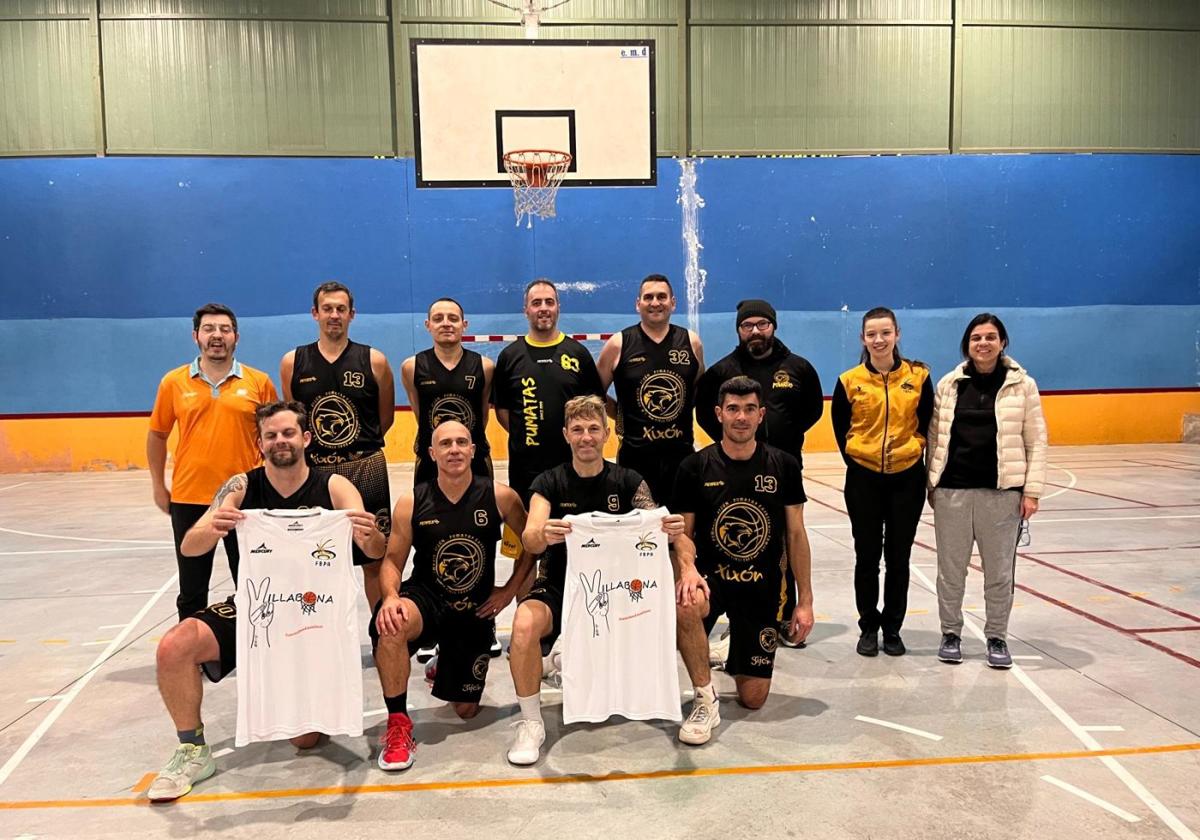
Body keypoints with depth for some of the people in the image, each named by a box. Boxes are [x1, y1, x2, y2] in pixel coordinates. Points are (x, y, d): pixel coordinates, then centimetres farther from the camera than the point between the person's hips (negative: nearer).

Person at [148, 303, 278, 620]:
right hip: (188, 499, 1)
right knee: (192, 591, 13)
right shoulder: (173, 382, 2)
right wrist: (158, 487, 11)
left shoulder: (259, 382, 0)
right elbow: (157, 435, 12)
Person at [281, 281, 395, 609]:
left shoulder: (374, 361, 1)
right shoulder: (292, 363, 4)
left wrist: (357, 445, 8)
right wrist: (318, 447, 4)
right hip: (312, 471, 1)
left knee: (374, 561, 5)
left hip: (365, 469, -1)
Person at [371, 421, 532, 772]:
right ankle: (398, 724, -19)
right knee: (391, 624, -39)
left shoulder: (499, 496, -11)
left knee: (466, 710, 10)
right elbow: (393, 560, -5)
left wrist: (510, 590, -1)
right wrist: (390, 596, -25)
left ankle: (447, 668, 48)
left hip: (477, 610, 2)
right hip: (426, 598, -1)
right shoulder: (411, 503, -10)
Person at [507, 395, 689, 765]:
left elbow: (657, 529, -10)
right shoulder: (549, 483, -3)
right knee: (525, 623, -32)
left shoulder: (628, 482, 1)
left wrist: (674, 532, -35)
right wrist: (544, 535, -44)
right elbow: (530, 540, -18)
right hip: (559, 586, -2)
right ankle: (531, 723, -10)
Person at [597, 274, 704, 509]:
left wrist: (683, 411, 6)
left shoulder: (691, 342, 4)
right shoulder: (618, 344, -2)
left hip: (681, 453, 2)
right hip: (635, 455, -2)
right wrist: (622, 415, -1)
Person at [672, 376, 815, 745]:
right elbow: (683, 533, -1)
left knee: (753, 698, 2)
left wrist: (805, 601, 1)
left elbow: (796, 535, 3)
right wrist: (687, 569, -23)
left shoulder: (783, 465, -2)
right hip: (712, 577, -1)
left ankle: (738, 657, 39)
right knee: (685, 605, -39)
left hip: (764, 587, 1)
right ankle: (705, 701, -17)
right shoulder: (695, 467, -6)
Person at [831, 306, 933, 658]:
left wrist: (913, 448, 0)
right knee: (867, 557, 6)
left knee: (898, 557, 8)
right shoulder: (849, 381, -3)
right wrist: (854, 458, 2)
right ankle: (868, 628, 21)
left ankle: (892, 629, 22)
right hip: (864, 478, 0)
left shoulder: (919, 377, -1)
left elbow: (925, 423, 8)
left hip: (907, 477, 1)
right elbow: (840, 427, 7)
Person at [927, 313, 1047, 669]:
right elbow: (934, 436, 8)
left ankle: (997, 637, 25)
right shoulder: (949, 384, 5)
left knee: (999, 571, 8)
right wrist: (931, 483, 5)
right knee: (950, 569, 9)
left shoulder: (1022, 385, 2)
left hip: (1002, 493, -1)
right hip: (951, 491, 1)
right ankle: (951, 633, 25)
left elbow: (1036, 442, 2)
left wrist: (1032, 490, -3)